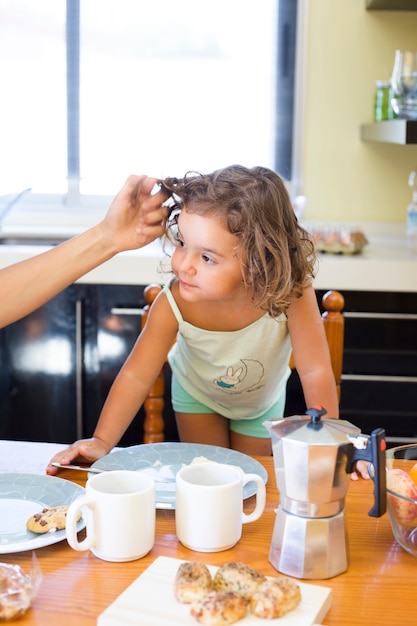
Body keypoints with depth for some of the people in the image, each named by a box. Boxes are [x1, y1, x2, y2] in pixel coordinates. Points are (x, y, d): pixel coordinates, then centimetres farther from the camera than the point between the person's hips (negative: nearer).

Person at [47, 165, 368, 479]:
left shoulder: (291, 292, -42)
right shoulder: (175, 303, -38)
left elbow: (315, 372, -34)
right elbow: (137, 376, -32)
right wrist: (101, 442, -38)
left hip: (262, 399, 0)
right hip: (198, 392, 0)